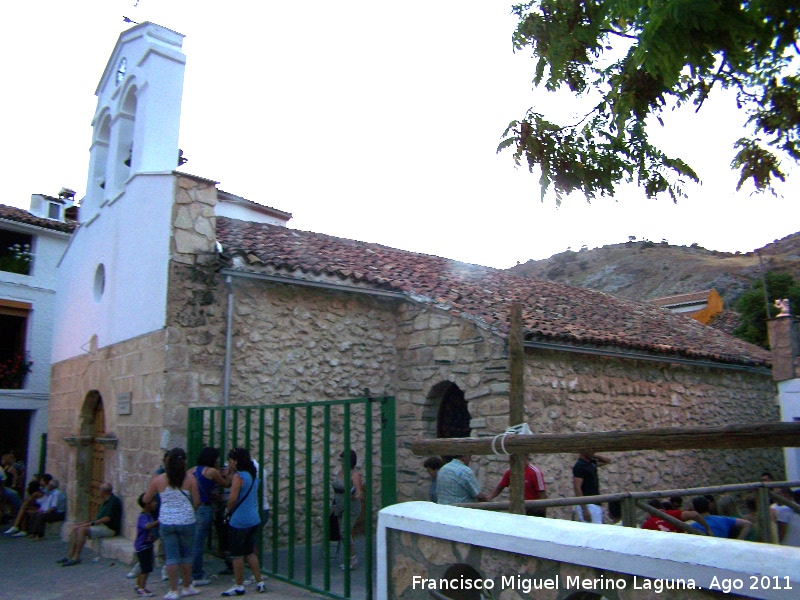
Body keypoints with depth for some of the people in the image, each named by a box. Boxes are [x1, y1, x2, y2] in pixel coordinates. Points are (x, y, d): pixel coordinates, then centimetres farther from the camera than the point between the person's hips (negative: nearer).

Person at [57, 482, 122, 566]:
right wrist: (88, 522, 7)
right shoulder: (106, 501, 19)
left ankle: (75, 558, -20)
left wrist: (92, 523, -18)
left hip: (109, 528, -10)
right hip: (101, 525, 10)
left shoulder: (113, 500, -12)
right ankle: (69, 555, -5)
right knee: (75, 528, -2)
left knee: (82, 529, -24)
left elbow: (108, 518, -20)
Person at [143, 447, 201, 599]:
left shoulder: (158, 479, -3)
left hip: (166, 522, 0)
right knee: (186, 555, 14)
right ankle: (187, 587, 26)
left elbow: (146, 499, 9)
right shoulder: (190, 479, -5)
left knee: (171, 556, 7)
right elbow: (197, 502, -2)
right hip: (186, 521, 0)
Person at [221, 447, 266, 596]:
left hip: (239, 521, -8)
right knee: (250, 552, 17)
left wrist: (228, 510, -1)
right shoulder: (253, 475, 11)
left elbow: (233, 498, -21)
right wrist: (231, 473, 14)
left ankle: (239, 586, 13)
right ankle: (259, 583, 19)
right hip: (254, 519, 8)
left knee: (237, 554, 4)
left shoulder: (238, 476, -14)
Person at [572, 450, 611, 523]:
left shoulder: (591, 463, 11)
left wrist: (594, 455, 10)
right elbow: (577, 488, -20)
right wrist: (584, 510, -24)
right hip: (587, 505, -9)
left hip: (596, 504, 9)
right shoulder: (579, 466, -15)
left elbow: (607, 461, 28)